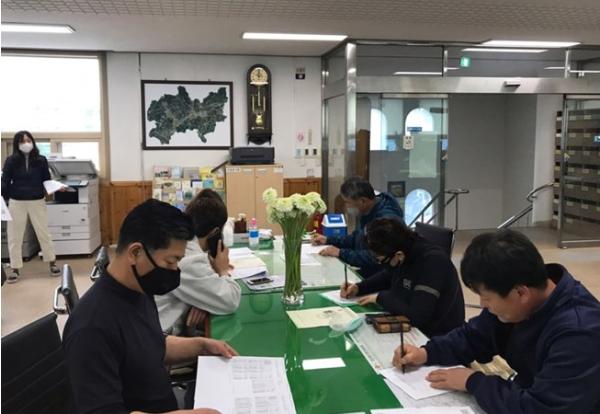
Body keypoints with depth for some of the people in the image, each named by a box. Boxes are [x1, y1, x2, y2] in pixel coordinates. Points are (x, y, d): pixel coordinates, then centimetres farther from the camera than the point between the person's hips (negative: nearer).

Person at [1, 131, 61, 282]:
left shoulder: (41, 160, 0)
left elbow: (47, 180, 8)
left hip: (37, 201, 0)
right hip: (16, 202, 0)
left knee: (43, 233, 7)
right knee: (14, 236, 5)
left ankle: (52, 263, 22)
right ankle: (15, 268, 15)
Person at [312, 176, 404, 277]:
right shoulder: (368, 212, 7)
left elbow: (373, 257, -30)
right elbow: (356, 238, 23)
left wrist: (340, 253, -22)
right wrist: (328, 240, 14)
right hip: (365, 272, 9)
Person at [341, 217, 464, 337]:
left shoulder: (433, 262, -27)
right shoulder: (405, 255, -5)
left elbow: (417, 315, -32)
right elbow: (387, 276, 17)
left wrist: (380, 297, -19)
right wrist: (358, 288, 2)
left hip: (438, 339, -7)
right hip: (411, 327, 7)